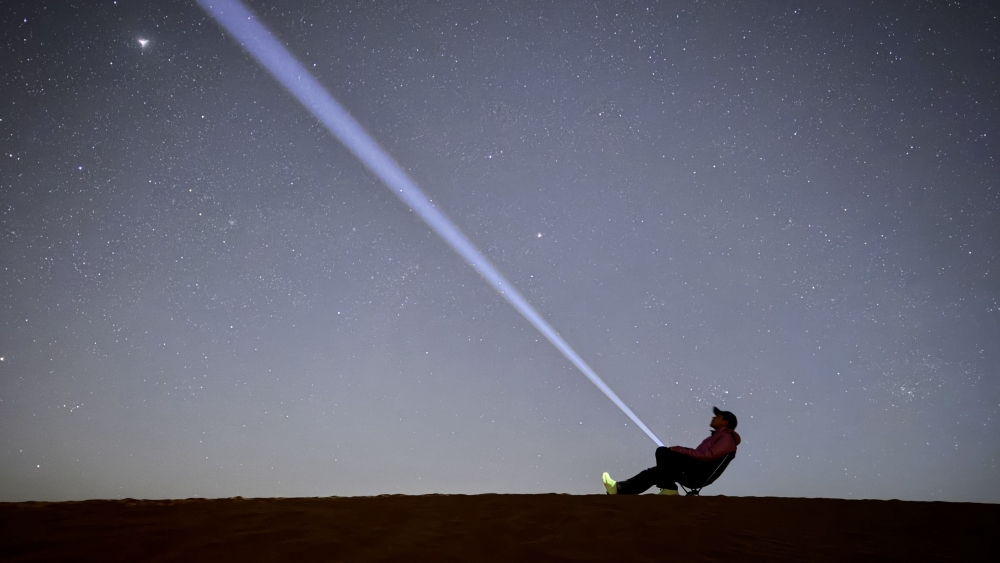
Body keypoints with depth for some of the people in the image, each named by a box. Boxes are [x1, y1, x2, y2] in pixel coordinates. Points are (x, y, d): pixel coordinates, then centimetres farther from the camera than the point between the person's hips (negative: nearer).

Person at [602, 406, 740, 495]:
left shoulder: (726, 438, -6)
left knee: (662, 451, -19)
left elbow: (709, 455, -21)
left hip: (698, 473, -10)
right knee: (654, 471, 3)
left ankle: (669, 488, -11)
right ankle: (619, 489, -1)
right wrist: (681, 450, 7)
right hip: (693, 470, 10)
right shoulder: (717, 436, 26)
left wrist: (682, 450, -17)